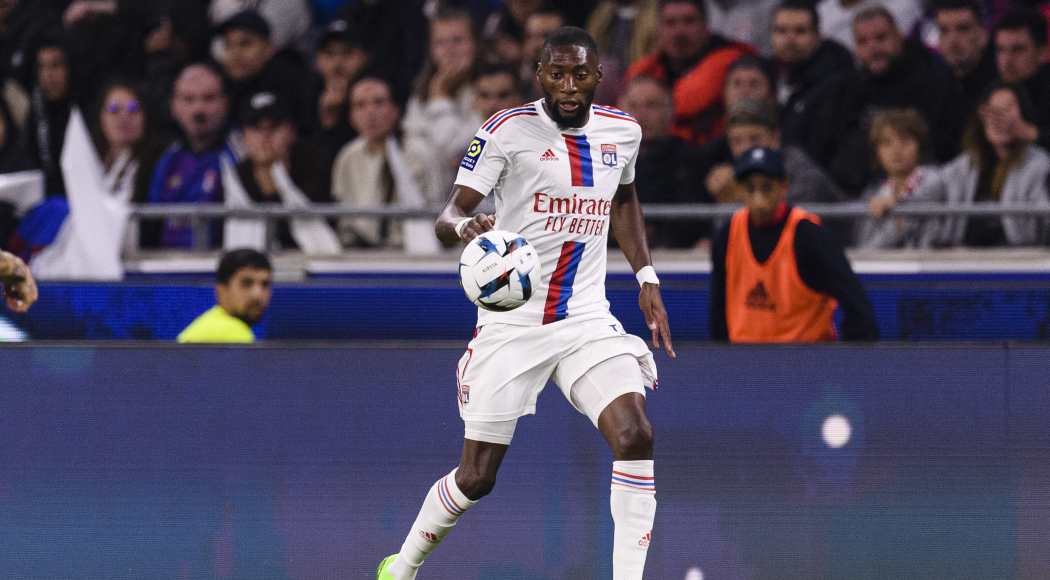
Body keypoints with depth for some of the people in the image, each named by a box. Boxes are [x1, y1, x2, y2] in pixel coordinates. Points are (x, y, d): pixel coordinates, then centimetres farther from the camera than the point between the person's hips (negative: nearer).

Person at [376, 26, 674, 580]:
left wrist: (647, 280, 19)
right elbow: (448, 214, -15)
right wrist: (465, 226, -38)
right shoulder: (509, 130, -10)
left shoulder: (622, 131, 5)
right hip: (512, 322, -3)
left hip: (588, 320, 3)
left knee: (635, 436, -21)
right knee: (476, 476, 2)